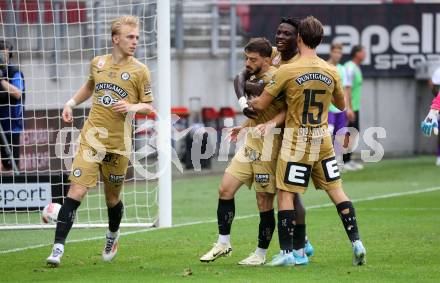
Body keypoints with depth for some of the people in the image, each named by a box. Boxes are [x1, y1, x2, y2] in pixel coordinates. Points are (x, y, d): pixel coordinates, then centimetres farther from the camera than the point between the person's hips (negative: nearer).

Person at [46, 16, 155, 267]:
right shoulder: (98, 63, 5)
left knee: (112, 199, 12)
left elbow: (148, 106, 2)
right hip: (92, 139, 1)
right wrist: (71, 103, 14)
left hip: (119, 143, -1)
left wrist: (132, 107, -18)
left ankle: (113, 236, 43)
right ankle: (58, 248, -14)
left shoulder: (139, 71, -3)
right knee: (76, 192, -13)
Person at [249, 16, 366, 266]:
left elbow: (261, 105, -7)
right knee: (336, 190, 10)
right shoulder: (331, 72, 0)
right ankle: (356, 243, 6)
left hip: (296, 139, -4)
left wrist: (249, 102, 14)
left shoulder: (287, 71, -13)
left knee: (285, 193, 2)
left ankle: (287, 252, 0)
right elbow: (341, 105, 15)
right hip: (323, 138, 4)